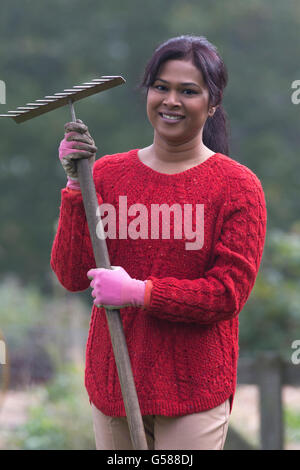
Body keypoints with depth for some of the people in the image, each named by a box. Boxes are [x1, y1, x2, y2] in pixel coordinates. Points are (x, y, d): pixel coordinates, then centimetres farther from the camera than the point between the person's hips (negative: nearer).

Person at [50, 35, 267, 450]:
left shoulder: (238, 187, -5)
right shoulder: (107, 174, 4)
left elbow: (230, 293, -10)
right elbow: (71, 275, -2)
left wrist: (140, 291, -19)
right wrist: (76, 186, -12)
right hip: (110, 382, 3)